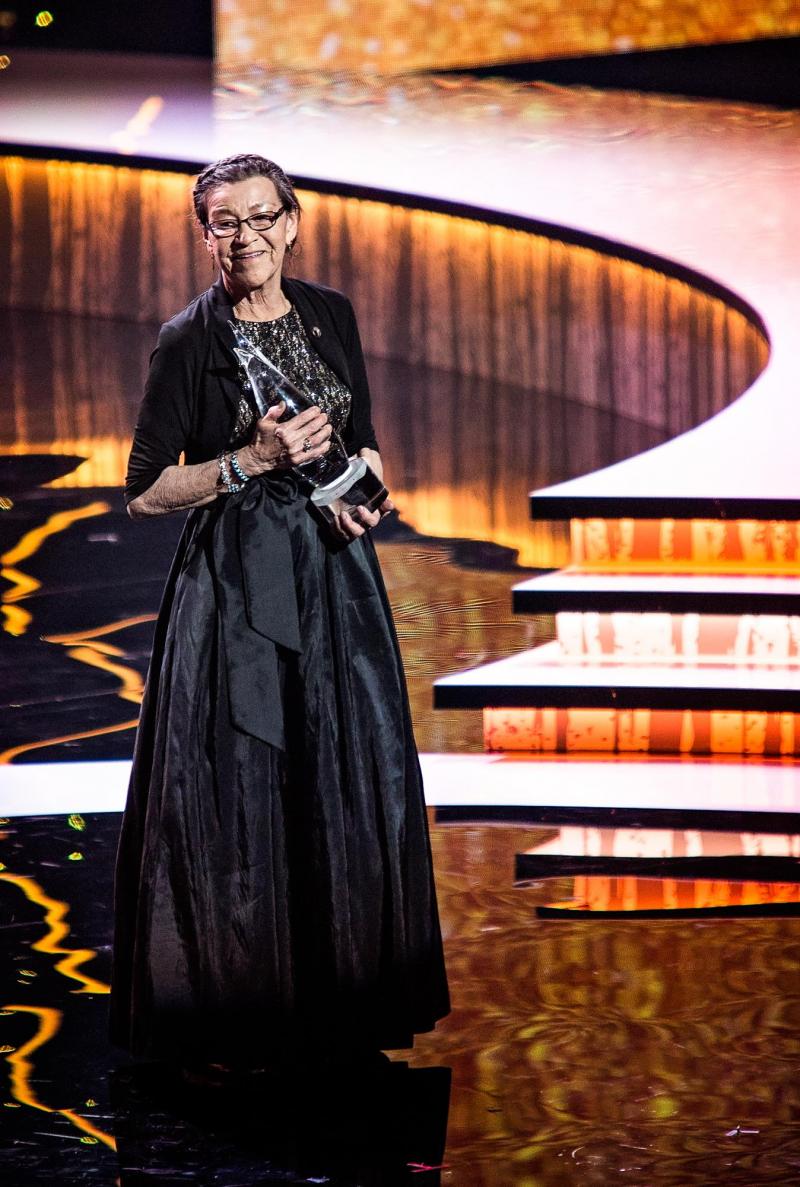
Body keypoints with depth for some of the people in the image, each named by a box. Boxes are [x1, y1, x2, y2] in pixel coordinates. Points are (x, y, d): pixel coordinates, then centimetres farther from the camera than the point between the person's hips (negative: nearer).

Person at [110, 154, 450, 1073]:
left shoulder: (329, 315, 7)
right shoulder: (189, 340, -7)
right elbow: (145, 491, -6)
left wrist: (363, 493, -4)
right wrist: (253, 461, -16)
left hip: (334, 574, 5)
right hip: (236, 584, -5)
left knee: (353, 777, 5)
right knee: (236, 784, -3)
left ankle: (343, 996, 18)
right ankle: (236, 1014, 8)